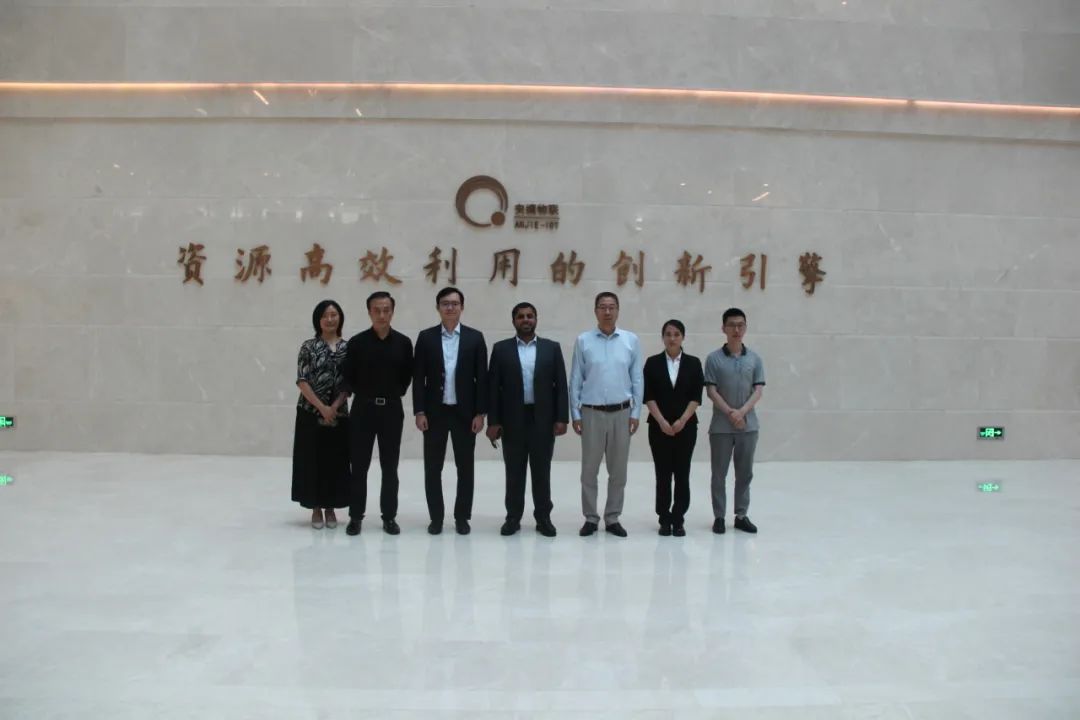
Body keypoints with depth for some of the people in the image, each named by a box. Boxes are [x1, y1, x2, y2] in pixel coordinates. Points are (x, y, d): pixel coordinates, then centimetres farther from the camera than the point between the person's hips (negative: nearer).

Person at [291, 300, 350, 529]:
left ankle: (330, 508, 19)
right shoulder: (308, 347, -1)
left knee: (335, 460, 6)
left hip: (338, 414, 2)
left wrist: (334, 408, -10)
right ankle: (316, 508, 16)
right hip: (311, 413, -2)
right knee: (312, 459, 4)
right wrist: (322, 407, -14)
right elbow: (302, 381, -6)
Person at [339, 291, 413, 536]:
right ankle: (356, 516, 15)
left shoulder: (403, 343, 1)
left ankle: (389, 517, 16)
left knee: (390, 468, 7)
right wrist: (364, 394, 2)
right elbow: (347, 377, 2)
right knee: (359, 467, 5)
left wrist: (394, 394, 4)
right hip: (363, 409, -1)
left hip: (392, 410, 1)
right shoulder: (357, 342, -3)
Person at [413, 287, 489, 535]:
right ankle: (436, 517, 17)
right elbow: (418, 377, 1)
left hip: (465, 412, 0)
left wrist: (480, 413, -6)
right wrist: (419, 411, -6)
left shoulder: (475, 337, 1)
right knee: (432, 468, 5)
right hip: (434, 411, 0)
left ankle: (462, 517, 18)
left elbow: (482, 378, 0)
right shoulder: (426, 337, 2)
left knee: (465, 467, 6)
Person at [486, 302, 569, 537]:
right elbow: (493, 387, 1)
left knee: (541, 471, 7)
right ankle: (513, 517, 17)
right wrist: (493, 421, -5)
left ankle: (543, 517, 16)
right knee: (514, 471, 7)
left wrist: (562, 418, -5)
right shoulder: (501, 349, 3)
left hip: (543, 419, 0)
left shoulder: (552, 348, 5)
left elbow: (561, 385, 2)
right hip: (512, 419, 0)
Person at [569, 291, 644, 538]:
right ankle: (590, 518, 18)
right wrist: (575, 414, -2)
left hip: (621, 412, 1)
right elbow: (575, 380, 0)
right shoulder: (583, 341, -2)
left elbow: (637, 379, 3)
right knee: (589, 469, 6)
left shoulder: (631, 340, 1)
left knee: (618, 470, 8)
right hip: (591, 413, -1)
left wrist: (635, 413, -1)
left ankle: (613, 518, 21)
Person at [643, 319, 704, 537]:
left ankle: (678, 520, 11)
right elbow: (648, 396, -3)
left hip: (686, 426, 0)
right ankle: (664, 519, 13)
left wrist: (682, 420, -12)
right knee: (663, 474, 3)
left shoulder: (693, 363, 3)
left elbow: (696, 397, -2)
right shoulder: (653, 363, 2)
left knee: (682, 473, 2)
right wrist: (662, 421, -12)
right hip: (659, 426, 0)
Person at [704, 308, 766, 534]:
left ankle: (741, 515, 20)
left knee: (745, 473, 9)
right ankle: (719, 516, 14)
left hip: (748, 425, 2)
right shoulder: (714, 358, -2)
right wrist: (730, 413, -14)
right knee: (719, 473, 5)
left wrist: (742, 412, -14)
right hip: (721, 426, -2)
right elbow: (711, 391, -6)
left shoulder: (754, 358, 5)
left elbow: (758, 390, 0)